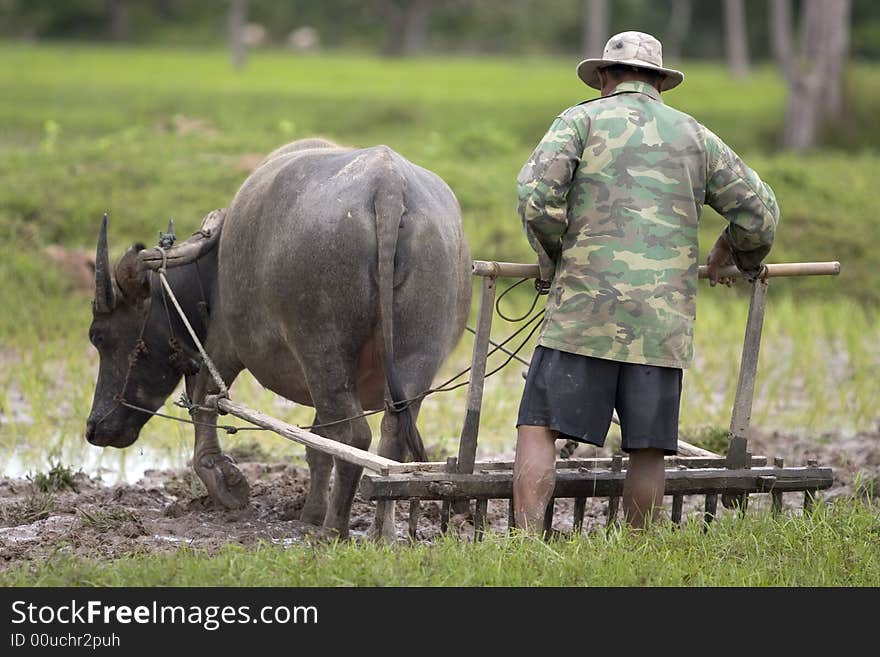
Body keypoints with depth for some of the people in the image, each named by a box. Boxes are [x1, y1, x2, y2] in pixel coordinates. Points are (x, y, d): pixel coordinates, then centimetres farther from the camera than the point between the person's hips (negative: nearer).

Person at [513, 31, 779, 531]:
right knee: (648, 449, 5)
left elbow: (536, 194, -7)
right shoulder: (695, 135, 18)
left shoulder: (582, 120, 8)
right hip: (664, 319, 3)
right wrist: (735, 256, 35)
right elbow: (760, 214, 16)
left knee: (539, 428, -3)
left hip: (587, 308, -3)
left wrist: (555, 259, 8)